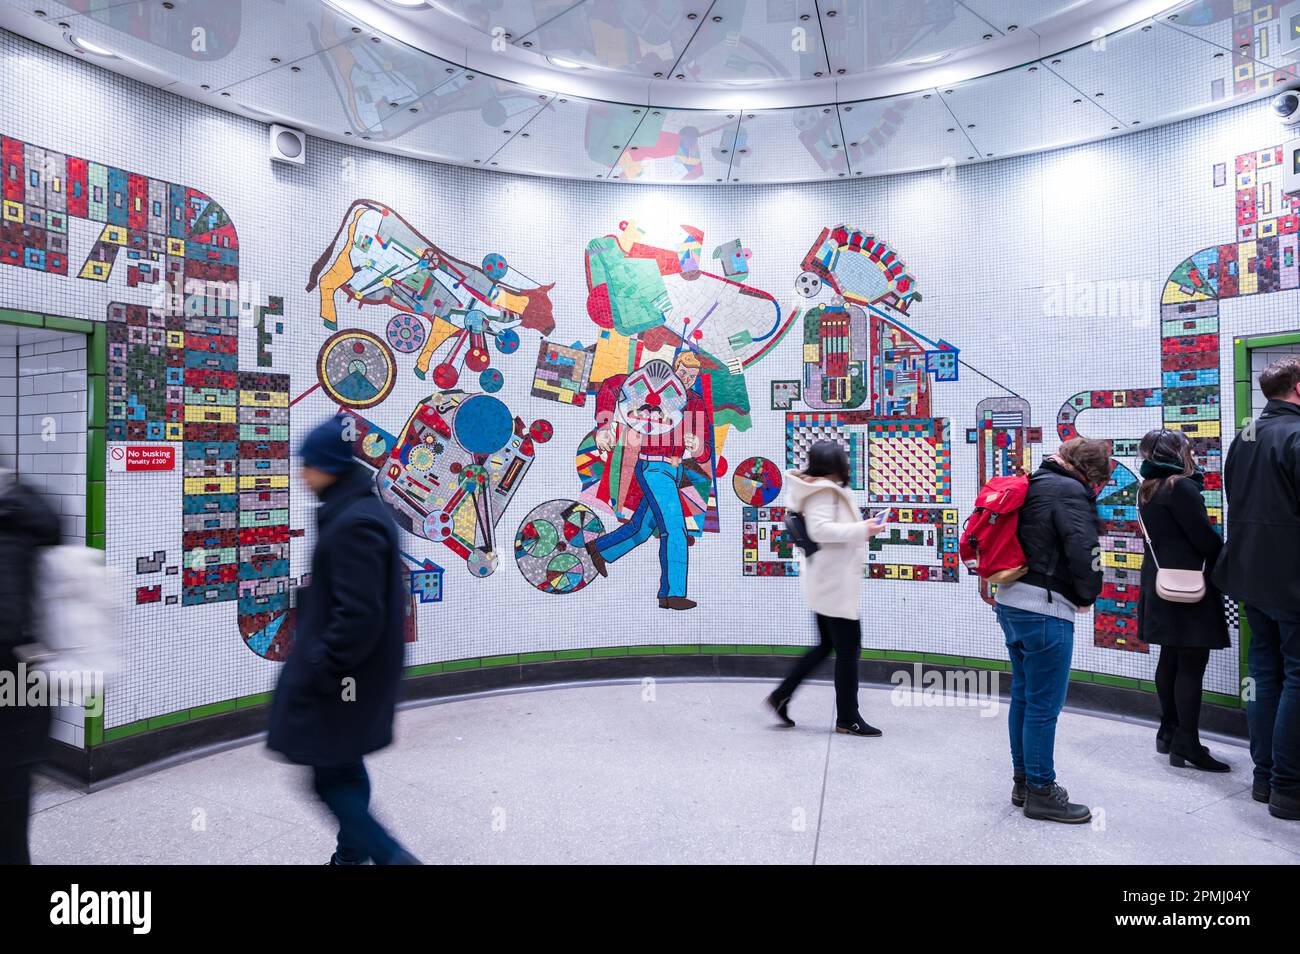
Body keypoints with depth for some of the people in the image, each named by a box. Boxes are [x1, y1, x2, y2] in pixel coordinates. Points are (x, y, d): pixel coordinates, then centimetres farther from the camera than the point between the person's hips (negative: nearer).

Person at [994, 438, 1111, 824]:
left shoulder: (1033, 485, 15)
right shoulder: (1070, 492, -12)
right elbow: (1084, 552, -21)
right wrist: (1087, 597, -4)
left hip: (1010, 601, 9)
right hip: (1044, 610, -9)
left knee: (1023, 697, 18)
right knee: (1044, 705, 1)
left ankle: (1022, 781, 29)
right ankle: (1040, 791, 11)